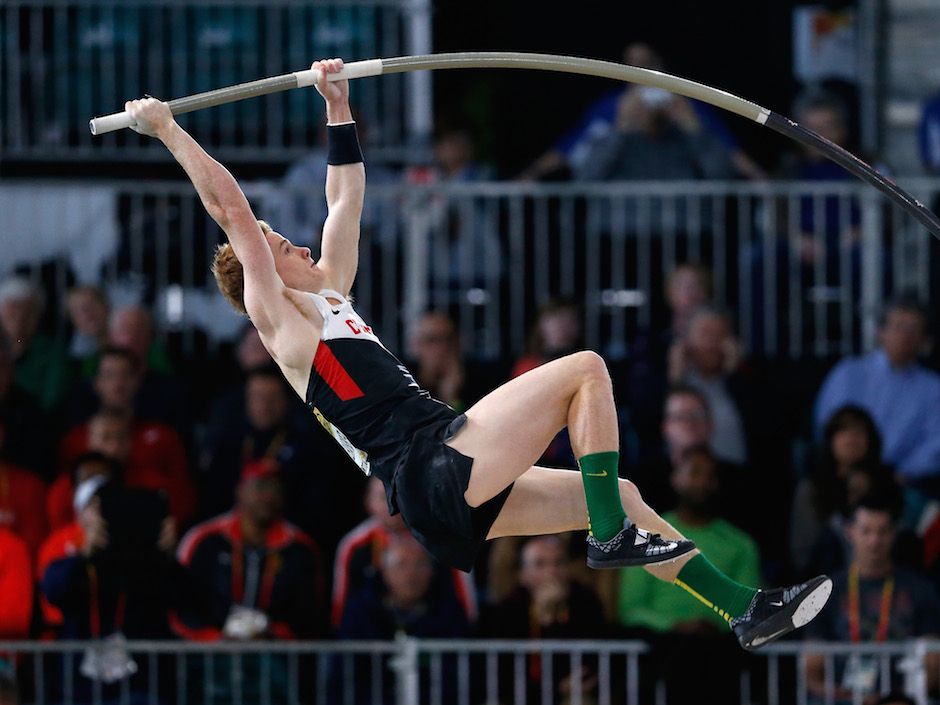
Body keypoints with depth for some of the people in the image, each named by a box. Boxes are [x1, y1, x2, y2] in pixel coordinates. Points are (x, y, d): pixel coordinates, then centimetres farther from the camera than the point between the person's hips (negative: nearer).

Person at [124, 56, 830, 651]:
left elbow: (348, 197, 32)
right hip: (432, 469, -9)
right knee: (586, 368, -12)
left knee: (624, 496, 12)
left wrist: (339, 107, 32)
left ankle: (745, 609, 14)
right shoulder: (278, 317, 0)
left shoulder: (328, 293, 24)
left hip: (454, 489, 9)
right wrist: (169, 130, -5)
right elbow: (233, 211, -6)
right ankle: (613, 537, -15)